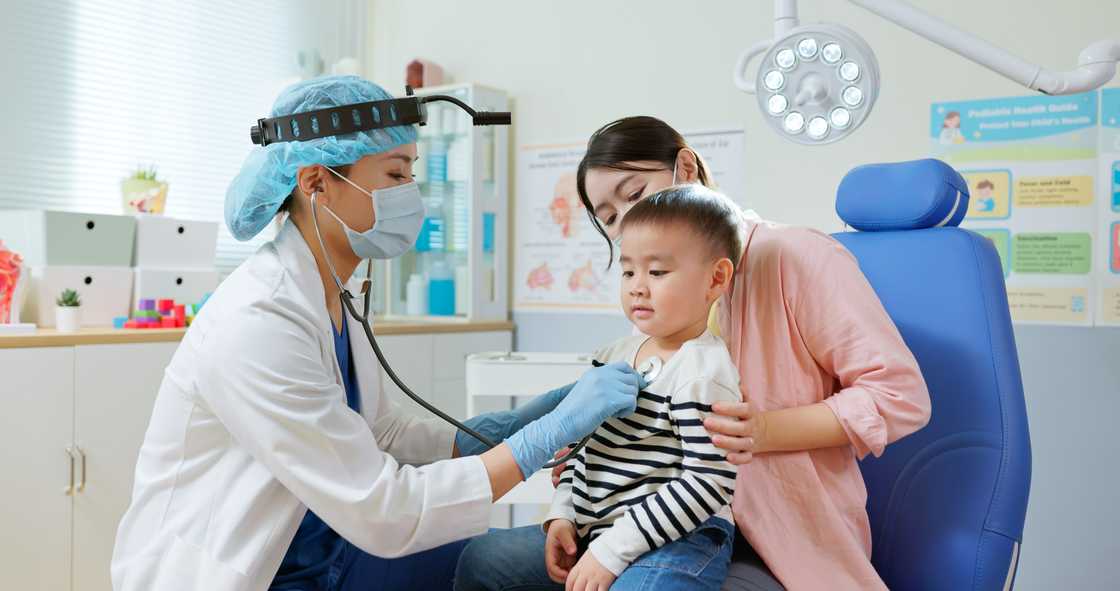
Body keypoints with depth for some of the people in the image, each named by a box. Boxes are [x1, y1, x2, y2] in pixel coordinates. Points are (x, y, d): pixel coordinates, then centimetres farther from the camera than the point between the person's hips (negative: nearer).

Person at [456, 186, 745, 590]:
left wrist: (611, 552, -20)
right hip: (593, 531, 8)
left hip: (676, 542, -8)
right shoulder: (616, 354, 8)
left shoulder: (703, 372, -17)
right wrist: (562, 515, 4)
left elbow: (708, 484, -21)